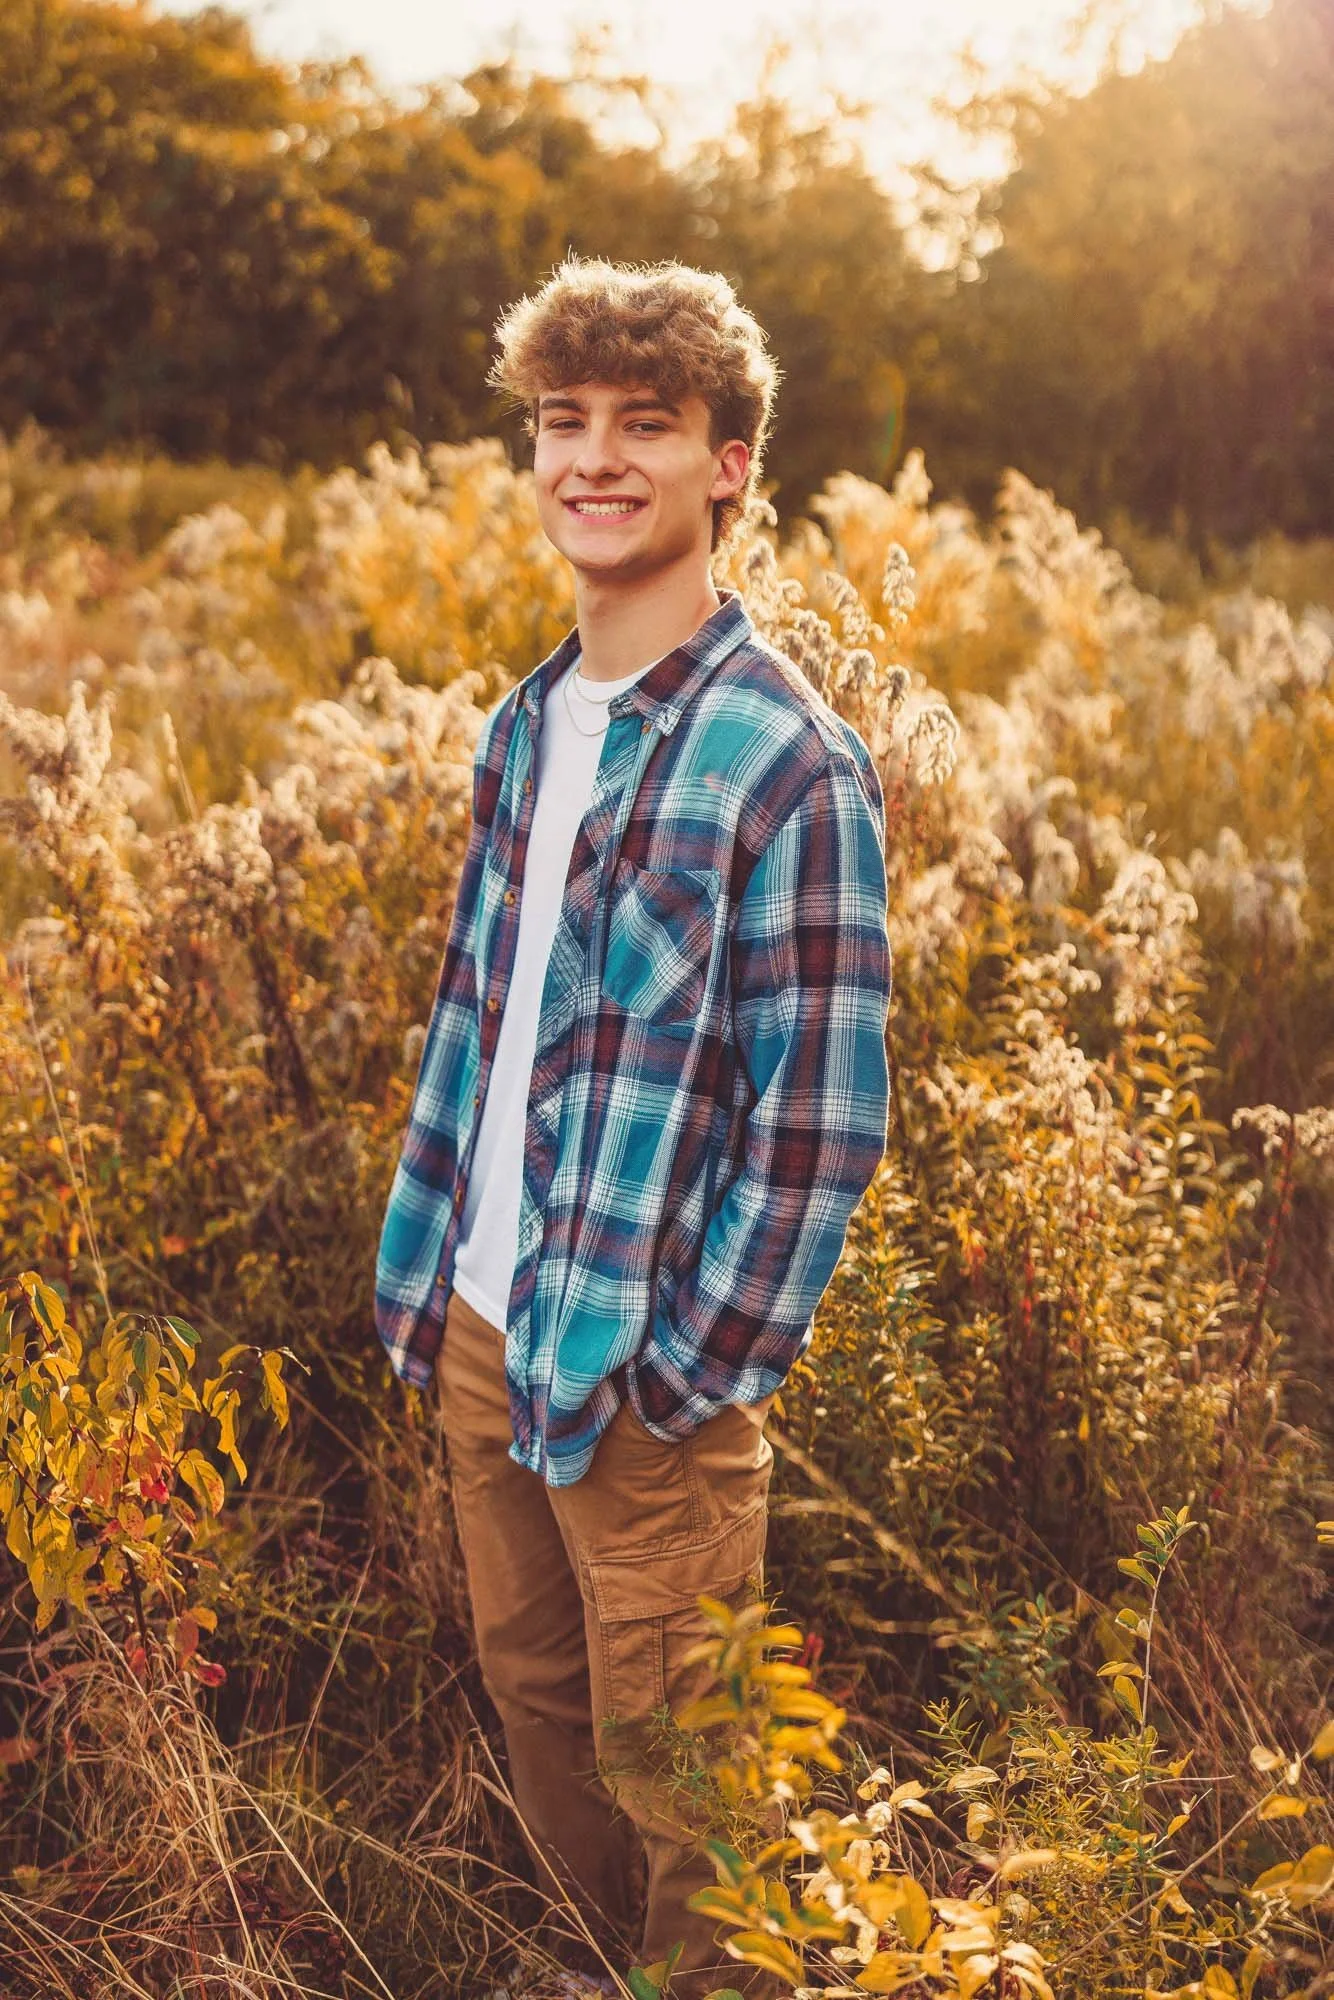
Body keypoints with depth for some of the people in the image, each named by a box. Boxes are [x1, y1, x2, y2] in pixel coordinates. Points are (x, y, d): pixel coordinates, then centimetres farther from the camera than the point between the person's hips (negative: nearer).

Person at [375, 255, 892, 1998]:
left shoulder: (789, 761, -16)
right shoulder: (526, 727, 6)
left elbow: (824, 1114, -16)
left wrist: (691, 1365, -16)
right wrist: (424, 1270, 11)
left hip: (650, 1370, -7)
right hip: (484, 1331, 7)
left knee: (662, 1762, 8)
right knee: (532, 1694, 21)